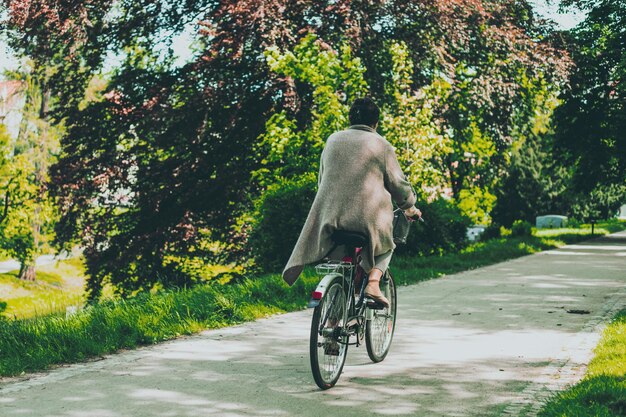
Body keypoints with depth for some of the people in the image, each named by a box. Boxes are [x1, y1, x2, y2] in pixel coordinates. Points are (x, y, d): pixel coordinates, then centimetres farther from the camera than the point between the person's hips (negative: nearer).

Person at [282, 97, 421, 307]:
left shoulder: (333, 140, 17)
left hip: (330, 214, 3)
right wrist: (409, 207, 26)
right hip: (369, 216, -3)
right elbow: (397, 182, 8)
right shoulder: (382, 145, 5)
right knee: (385, 246, 22)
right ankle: (373, 281, -4)